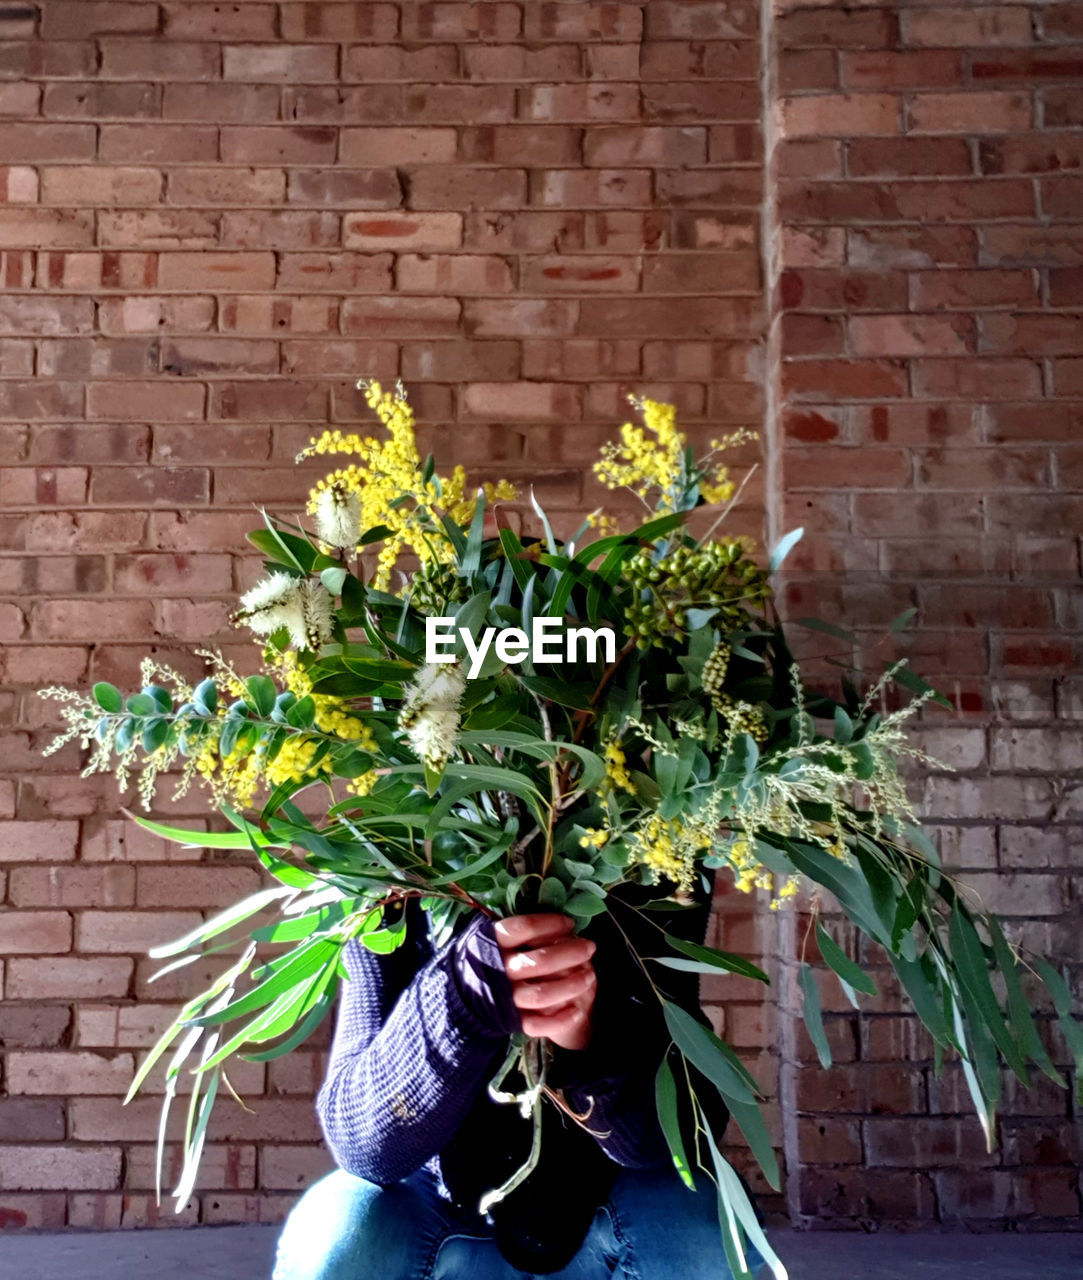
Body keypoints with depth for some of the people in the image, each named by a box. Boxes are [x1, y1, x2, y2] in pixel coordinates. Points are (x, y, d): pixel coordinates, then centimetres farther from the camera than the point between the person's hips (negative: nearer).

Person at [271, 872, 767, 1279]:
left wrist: (595, 1034, -46)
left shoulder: (647, 894, -20)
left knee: (704, 1230, -29)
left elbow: (676, 1129, -24)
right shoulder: (400, 906, -22)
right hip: (448, 1200, 0)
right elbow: (363, 1142, -28)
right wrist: (461, 997, -47)